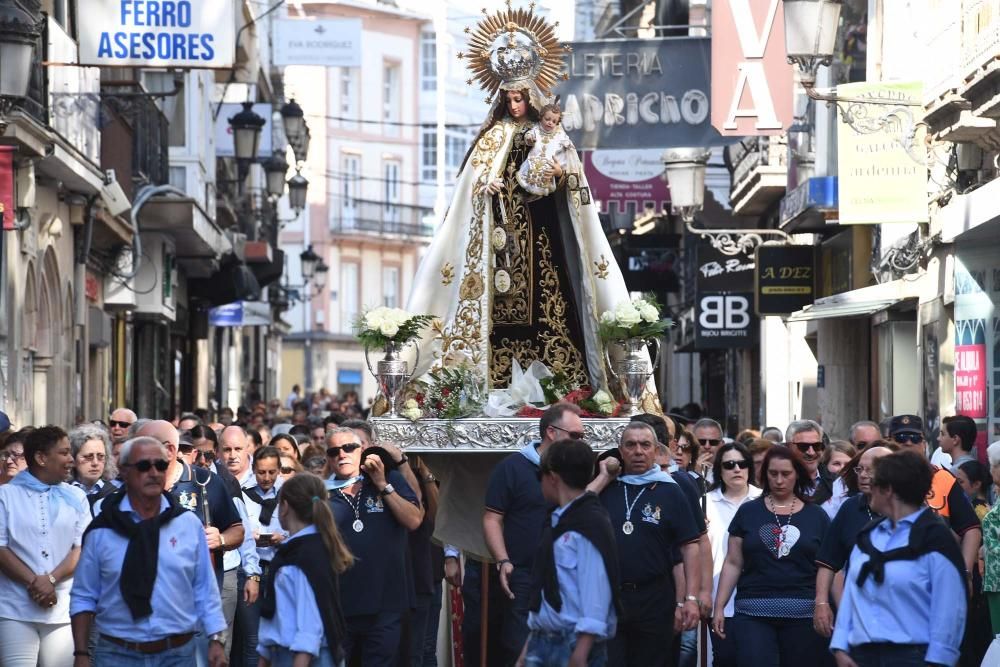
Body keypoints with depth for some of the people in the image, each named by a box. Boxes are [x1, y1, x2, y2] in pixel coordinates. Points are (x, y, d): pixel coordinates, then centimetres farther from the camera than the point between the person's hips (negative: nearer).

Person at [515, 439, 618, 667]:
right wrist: (529, 647, 21)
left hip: (575, 645, -8)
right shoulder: (558, 521, 15)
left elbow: (595, 595, -18)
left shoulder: (591, 524, -12)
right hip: (542, 642, 8)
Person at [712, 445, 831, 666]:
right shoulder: (748, 512, 7)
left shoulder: (816, 516, 7)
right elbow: (733, 564, 9)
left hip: (803, 615, 1)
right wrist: (719, 606, 4)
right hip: (753, 614, 0)